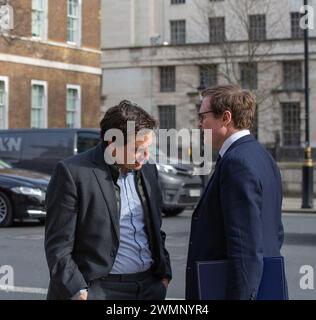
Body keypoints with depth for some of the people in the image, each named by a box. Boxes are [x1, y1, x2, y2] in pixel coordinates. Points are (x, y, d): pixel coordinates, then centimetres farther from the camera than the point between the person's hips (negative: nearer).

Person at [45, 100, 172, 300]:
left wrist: (164, 276, 11)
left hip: (150, 288, 5)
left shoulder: (148, 171, 10)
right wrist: (78, 292, -15)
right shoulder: (72, 173, -9)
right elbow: (58, 246, -10)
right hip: (100, 291, -5)